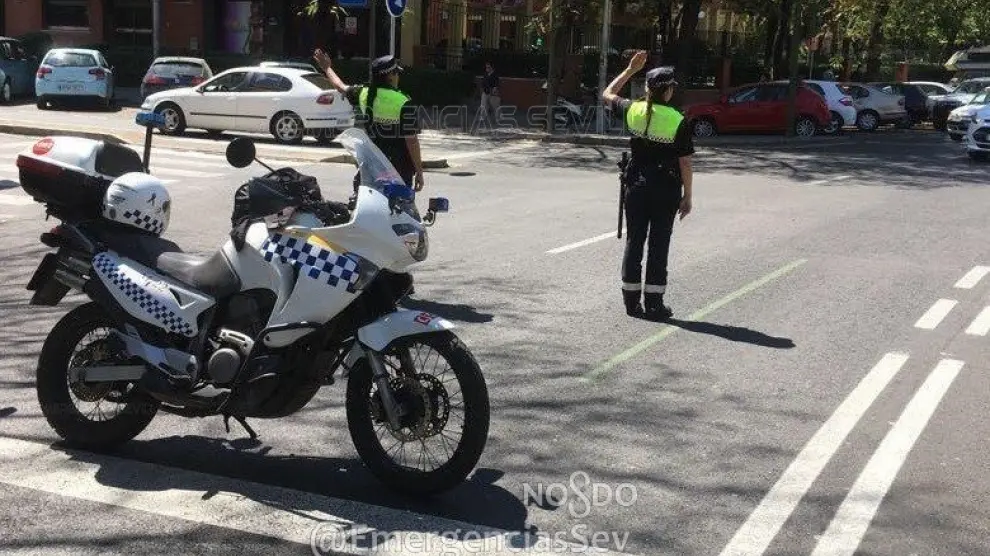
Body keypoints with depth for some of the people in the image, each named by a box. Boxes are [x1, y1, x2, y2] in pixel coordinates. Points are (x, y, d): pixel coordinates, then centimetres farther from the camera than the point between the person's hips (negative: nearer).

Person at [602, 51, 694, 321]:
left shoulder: (634, 111, -3)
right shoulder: (678, 122, -11)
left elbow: (607, 94, 17)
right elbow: (685, 163, -9)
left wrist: (630, 69, 22)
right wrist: (687, 197, 1)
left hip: (637, 187, 3)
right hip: (666, 190, -3)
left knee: (634, 242, 11)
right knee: (659, 245, 4)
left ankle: (631, 300, 15)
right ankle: (654, 304, 8)